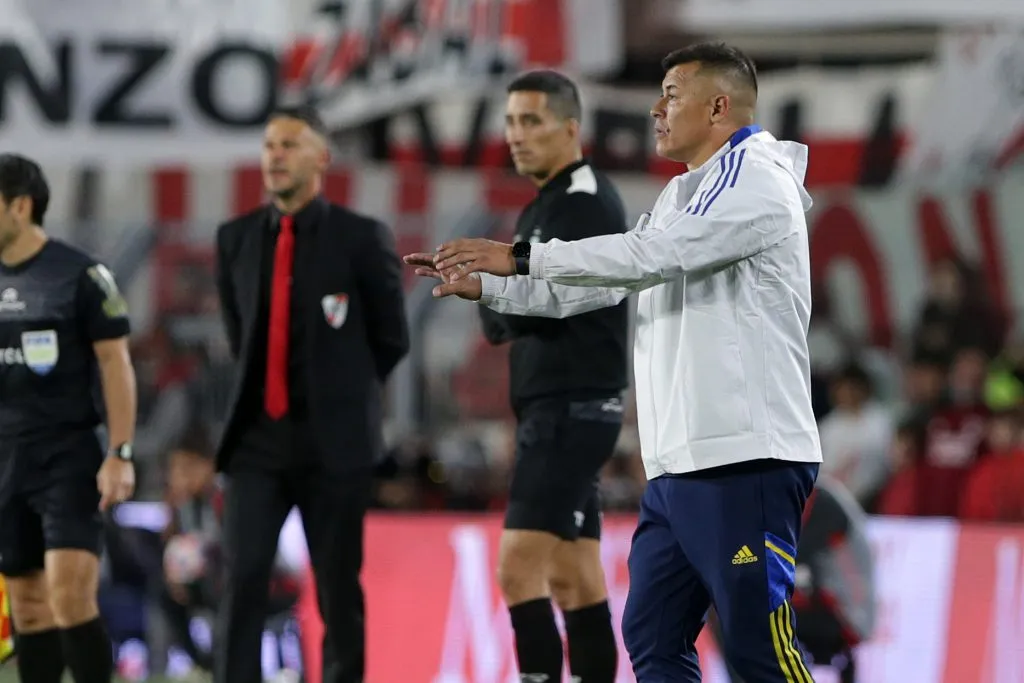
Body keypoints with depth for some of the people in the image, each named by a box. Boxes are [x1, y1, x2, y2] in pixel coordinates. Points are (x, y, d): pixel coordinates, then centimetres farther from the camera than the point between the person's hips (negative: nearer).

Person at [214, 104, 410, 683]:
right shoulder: (236, 239, 8)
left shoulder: (363, 238, -4)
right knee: (243, 577, -9)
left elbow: (392, 339, 5)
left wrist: (341, 396, 10)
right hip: (257, 439, 3)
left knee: (339, 589, 4)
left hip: (332, 441, -3)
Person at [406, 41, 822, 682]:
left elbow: (653, 254, -19)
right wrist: (483, 286, 12)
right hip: (679, 463, 10)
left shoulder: (756, 178, -7)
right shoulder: (681, 197, 23)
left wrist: (519, 257, -17)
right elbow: (590, 288, 23)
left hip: (747, 460, -10)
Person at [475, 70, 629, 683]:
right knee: (573, 578, 9)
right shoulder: (549, 204, 19)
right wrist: (500, 307, -1)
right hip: (554, 409, 10)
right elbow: (523, 313, 18)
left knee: (520, 568, -16)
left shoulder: (585, 202, -11)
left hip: (572, 410, -10)